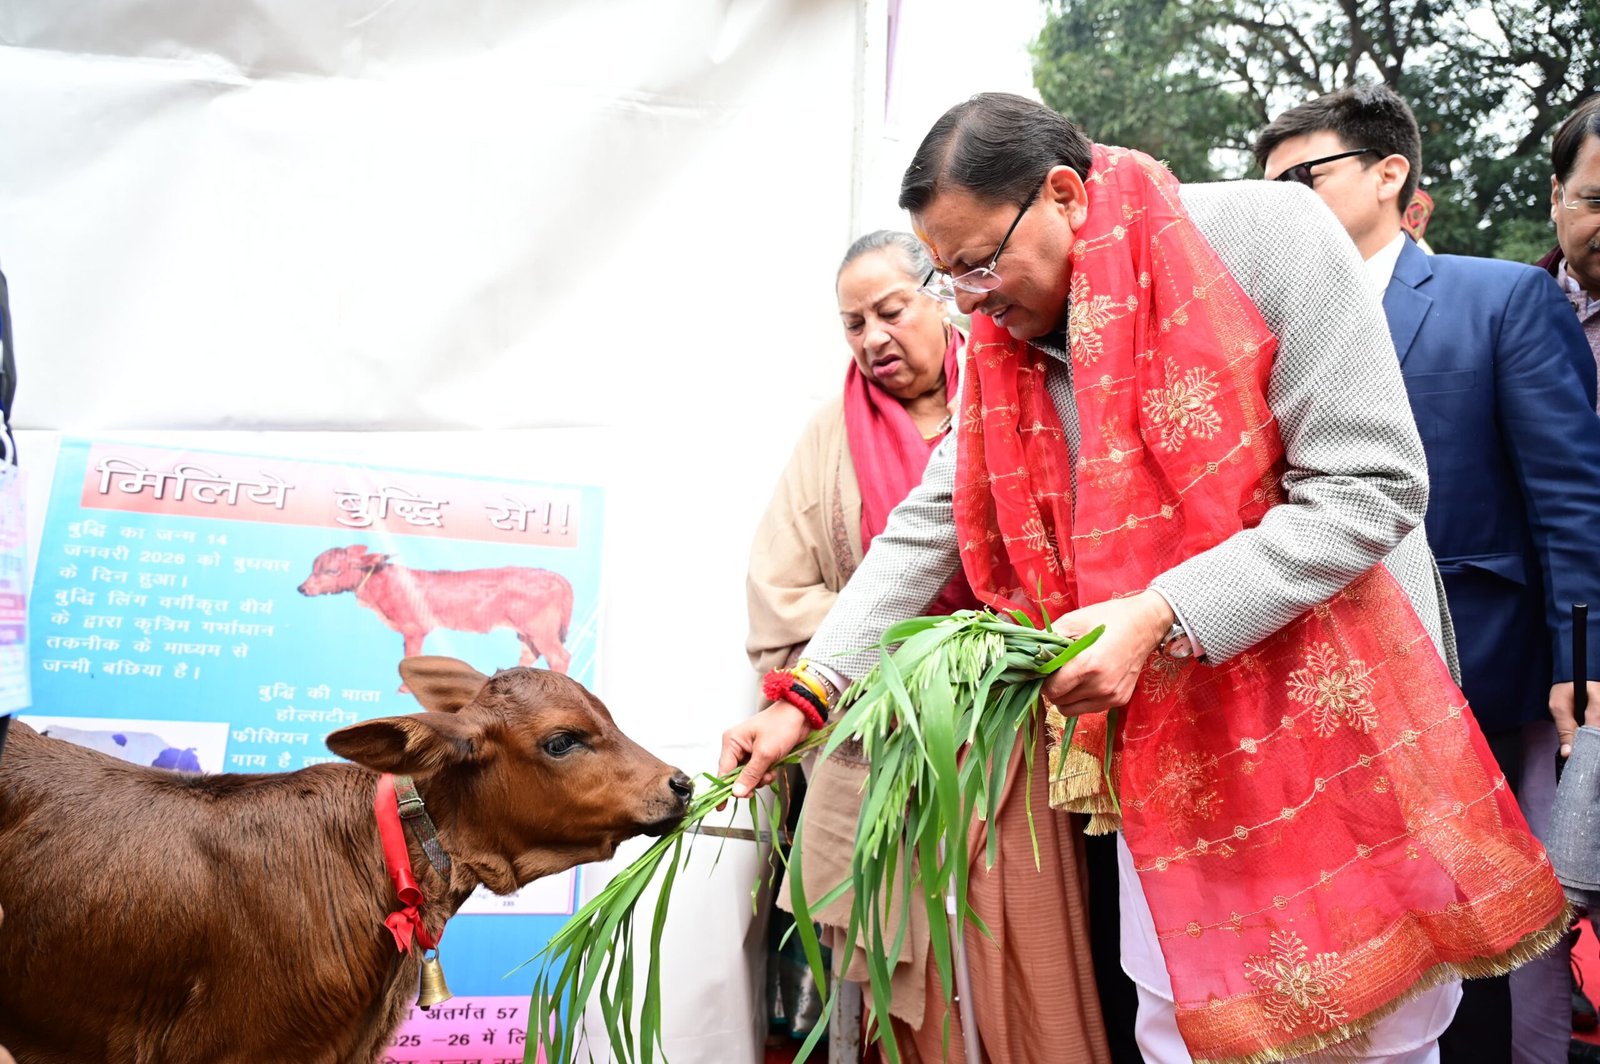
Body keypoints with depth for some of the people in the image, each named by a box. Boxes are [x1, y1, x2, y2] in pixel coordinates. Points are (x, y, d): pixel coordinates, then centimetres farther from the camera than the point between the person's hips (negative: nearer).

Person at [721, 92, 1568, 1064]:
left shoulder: (1266, 238, -16)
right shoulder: (1006, 344, 1)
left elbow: (1371, 487, -19)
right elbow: (930, 530, 3)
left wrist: (1158, 618, -25)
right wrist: (805, 696, -5)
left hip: (1340, 704, -4)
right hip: (1163, 737, 4)